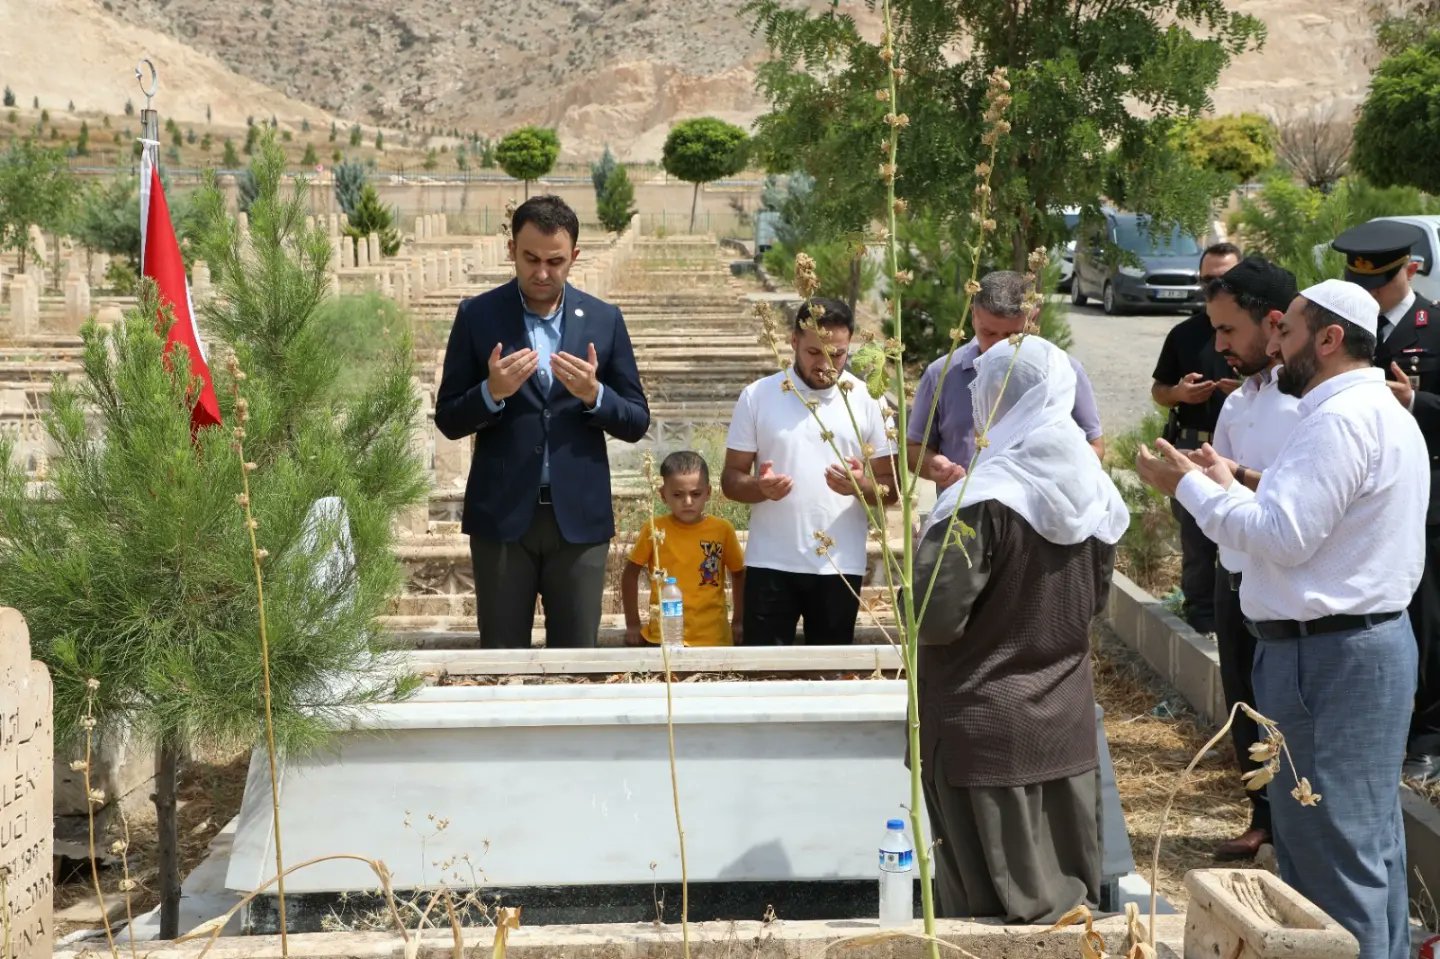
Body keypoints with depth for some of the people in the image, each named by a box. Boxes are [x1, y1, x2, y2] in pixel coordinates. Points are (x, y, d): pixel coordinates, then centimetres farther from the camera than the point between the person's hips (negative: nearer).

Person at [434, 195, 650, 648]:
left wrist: (594, 395, -15)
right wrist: (492, 392, -18)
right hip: (501, 516, -1)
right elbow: (449, 420, 2)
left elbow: (636, 423, 5)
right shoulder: (477, 315, 1)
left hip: (579, 517, 1)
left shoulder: (604, 319, 4)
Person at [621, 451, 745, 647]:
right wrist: (633, 625, 6)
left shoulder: (723, 530, -1)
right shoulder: (654, 530, -4)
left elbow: (738, 573, 12)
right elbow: (631, 574, 6)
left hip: (713, 637, 1)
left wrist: (738, 622, 10)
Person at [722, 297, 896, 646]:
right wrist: (759, 486, -19)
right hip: (770, 564, 0)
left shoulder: (869, 401, 1)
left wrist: (861, 486, -20)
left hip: (840, 566, 0)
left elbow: (891, 487, 2)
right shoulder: (757, 396, 1)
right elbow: (730, 478, 3)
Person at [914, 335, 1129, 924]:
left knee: (992, 906, 5)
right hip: (1067, 719, 6)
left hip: (987, 729, -6)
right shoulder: (1097, 492, 2)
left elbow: (935, 615, -20)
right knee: (1069, 892, 15)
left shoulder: (985, 499, -19)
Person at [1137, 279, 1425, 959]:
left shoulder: (1341, 418, -18)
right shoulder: (1381, 412, 16)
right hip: (1369, 642, 11)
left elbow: (1283, 537, -23)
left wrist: (1191, 487, -13)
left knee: (1329, 848, -2)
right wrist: (1230, 488, 12)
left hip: (1328, 657, -11)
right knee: (1367, 839, 17)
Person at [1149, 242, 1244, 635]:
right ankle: (1201, 618, 17)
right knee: (1196, 539, 8)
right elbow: (1157, 391, 14)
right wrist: (1179, 393, -8)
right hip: (1193, 447, 2)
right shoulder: (1184, 333, 8)